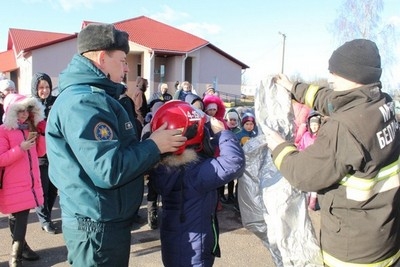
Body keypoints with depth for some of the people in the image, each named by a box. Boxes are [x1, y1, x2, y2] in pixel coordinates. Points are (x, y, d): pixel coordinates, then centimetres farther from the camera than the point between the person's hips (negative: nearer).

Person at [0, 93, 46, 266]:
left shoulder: (30, 128, 11)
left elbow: (41, 152, 12)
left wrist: (40, 134, -2)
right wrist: (20, 148, -23)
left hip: (30, 182, 6)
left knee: (22, 216, 12)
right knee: (18, 218, -3)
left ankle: (20, 247, 27)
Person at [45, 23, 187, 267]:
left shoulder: (91, 96, 12)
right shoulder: (84, 102, -22)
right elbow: (109, 170, -29)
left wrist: (151, 144, 5)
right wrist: (154, 146, -17)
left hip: (105, 221, 10)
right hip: (98, 225, -10)